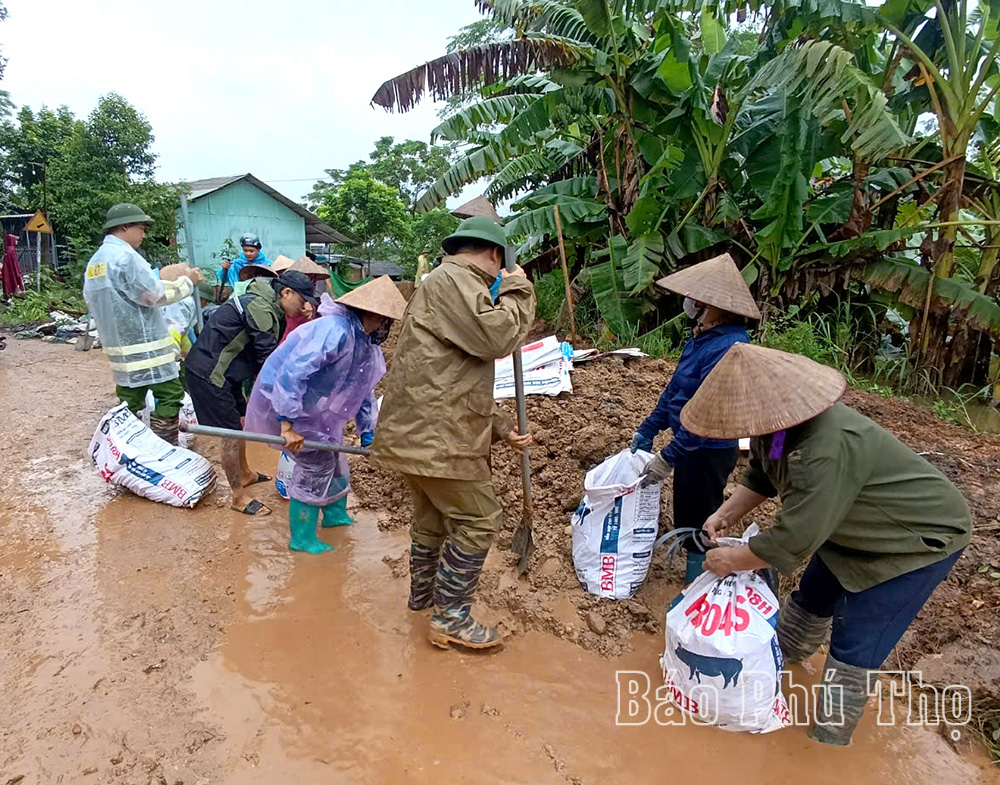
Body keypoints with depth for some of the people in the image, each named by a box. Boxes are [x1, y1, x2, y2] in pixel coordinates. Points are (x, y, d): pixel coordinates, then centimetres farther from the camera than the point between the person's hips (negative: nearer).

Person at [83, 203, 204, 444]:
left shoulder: (95, 261, 17)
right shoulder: (125, 256, -13)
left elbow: (91, 303, 24)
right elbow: (155, 294, -15)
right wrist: (187, 280, -3)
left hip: (119, 345, 9)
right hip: (143, 345, -9)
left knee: (130, 400, 12)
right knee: (170, 394, -4)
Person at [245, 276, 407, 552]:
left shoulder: (365, 342, 2)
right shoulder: (335, 331, -31)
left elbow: (363, 390, 14)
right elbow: (291, 372, -36)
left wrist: (368, 432, 15)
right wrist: (288, 424, -35)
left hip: (312, 404, 10)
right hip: (282, 400, -10)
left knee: (333, 457, 18)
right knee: (315, 465, -4)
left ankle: (335, 514, 41)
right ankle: (301, 539, 12)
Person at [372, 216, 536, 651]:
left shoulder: (453, 285, 23)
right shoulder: (451, 280, -11)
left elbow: (465, 379, 23)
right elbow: (497, 336, -25)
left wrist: (501, 428, 18)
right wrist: (517, 288, -7)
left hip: (422, 431, 11)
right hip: (436, 434, -11)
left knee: (434, 516, 24)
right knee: (478, 520, -1)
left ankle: (423, 594, 42)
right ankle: (451, 618, 10)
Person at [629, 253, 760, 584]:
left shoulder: (728, 348, -28)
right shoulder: (704, 335, 3)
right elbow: (675, 388, 11)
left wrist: (668, 458, -26)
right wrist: (647, 430, 14)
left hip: (709, 453, -9)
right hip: (690, 445, 9)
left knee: (697, 528, 7)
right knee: (685, 520, 22)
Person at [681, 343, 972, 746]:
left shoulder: (827, 449, -42)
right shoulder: (777, 426, -15)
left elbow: (792, 540, -35)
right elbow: (760, 477, 5)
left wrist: (730, 560, -21)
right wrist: (726, 514, -9)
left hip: (920, 537, -8)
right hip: (859, 528, 9)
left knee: (855, 646, -3)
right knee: (811, 599, 21)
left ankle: (828, 739, 17)